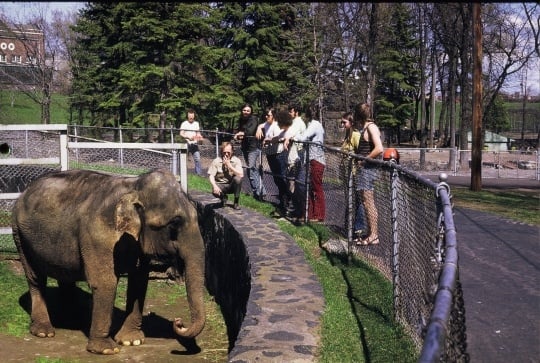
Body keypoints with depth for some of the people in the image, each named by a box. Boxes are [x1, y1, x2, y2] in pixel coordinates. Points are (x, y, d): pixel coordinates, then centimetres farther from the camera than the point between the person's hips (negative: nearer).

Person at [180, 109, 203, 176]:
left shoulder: (196, 123, 13)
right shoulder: (184, 123, 1)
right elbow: (181, 134, -6)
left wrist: (199, 136, -7)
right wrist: (188, 137, -22)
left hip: (194, 144, 3)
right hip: (186, 143, -3)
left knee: (197, 159, -6)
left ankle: (199, 173, -3)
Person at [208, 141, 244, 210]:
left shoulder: (236, 160, -8)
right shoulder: (216, 161, -6)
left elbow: (241, 175, -21)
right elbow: (211, 175, -10)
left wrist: (229, 165, -23)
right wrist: (214, 186, -29)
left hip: (232, 185, 0)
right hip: (220, 185, 0)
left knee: (238, 179, -32)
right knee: (215, 192, -34)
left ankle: (236, 203, -13)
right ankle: (223, 198, 9)